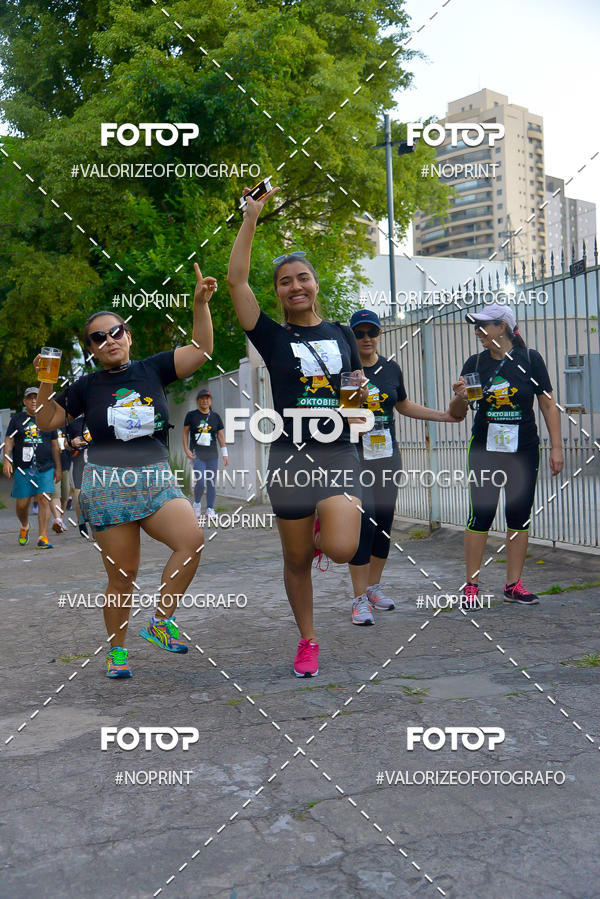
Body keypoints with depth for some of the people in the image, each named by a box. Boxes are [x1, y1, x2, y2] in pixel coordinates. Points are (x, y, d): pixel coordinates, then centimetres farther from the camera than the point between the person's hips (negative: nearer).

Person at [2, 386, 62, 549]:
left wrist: (58, 468, 12)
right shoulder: (17, 419, 10)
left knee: (44, 500, -11)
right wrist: (6, 461, -9)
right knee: (22, 504, 1)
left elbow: (54, 446, 15)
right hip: (22, 468, 0)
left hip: (45, 468, 0)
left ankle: (43, 537, -9)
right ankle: (24, 527, 31)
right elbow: (9, 442, 6)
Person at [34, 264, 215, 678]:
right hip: (107, 487, -1)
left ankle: (161, 621, -8)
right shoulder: (87, 386, 7)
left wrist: (201, 303, -8)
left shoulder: (152, 370, 8)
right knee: (123, 576, 0)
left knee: (192, 538, -24)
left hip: (157, 480, 1)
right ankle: (117, 649, 20)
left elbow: (201, 350, 1)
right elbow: (47, 422, 11)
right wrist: (46, 383, -3)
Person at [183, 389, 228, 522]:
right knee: (200, 481, -14)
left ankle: (210, 510, 6)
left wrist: (224, 454, 4)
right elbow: (185, 432, 7)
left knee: (212, 482, 0)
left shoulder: (215, 417, 9)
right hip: (197, 454, -2)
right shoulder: (191, 415, 4)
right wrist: (186, 449, -4)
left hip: (212, 455, 3)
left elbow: (221, 436, 10)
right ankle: (197, 503, 12)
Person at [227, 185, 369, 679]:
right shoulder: (273, 337, 3)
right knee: (297, 560, 7)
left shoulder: (341, 333, 11)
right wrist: (251, 217, -6)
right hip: (291, 455, -1)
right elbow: (236, 279, -7)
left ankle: (322, 528, 19)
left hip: (340, 453, 1)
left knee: (342, 549, -18)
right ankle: (308, 642, 28)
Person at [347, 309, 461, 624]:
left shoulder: (391, 368, 10)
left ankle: (374, 586, 27)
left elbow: (403, 405, 22)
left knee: (384, 524, 10)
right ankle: (360, 599, -2)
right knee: (363, 524, -10)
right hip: (355, 457, -5)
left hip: (388, 457, 5)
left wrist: (445, 415, 19)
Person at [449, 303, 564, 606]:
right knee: (480, 515, -3)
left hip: (524, 450, 0)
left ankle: (513, 585, 15)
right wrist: (460, 397, -19)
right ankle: (471, 585, 6)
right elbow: (457, 413, 4)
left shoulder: (530, 359, -2)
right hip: (484, 450, 0)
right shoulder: (475, 363, 2)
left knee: (520, 517, 5)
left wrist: (556, 447, -4)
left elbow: (548, 404, 1)